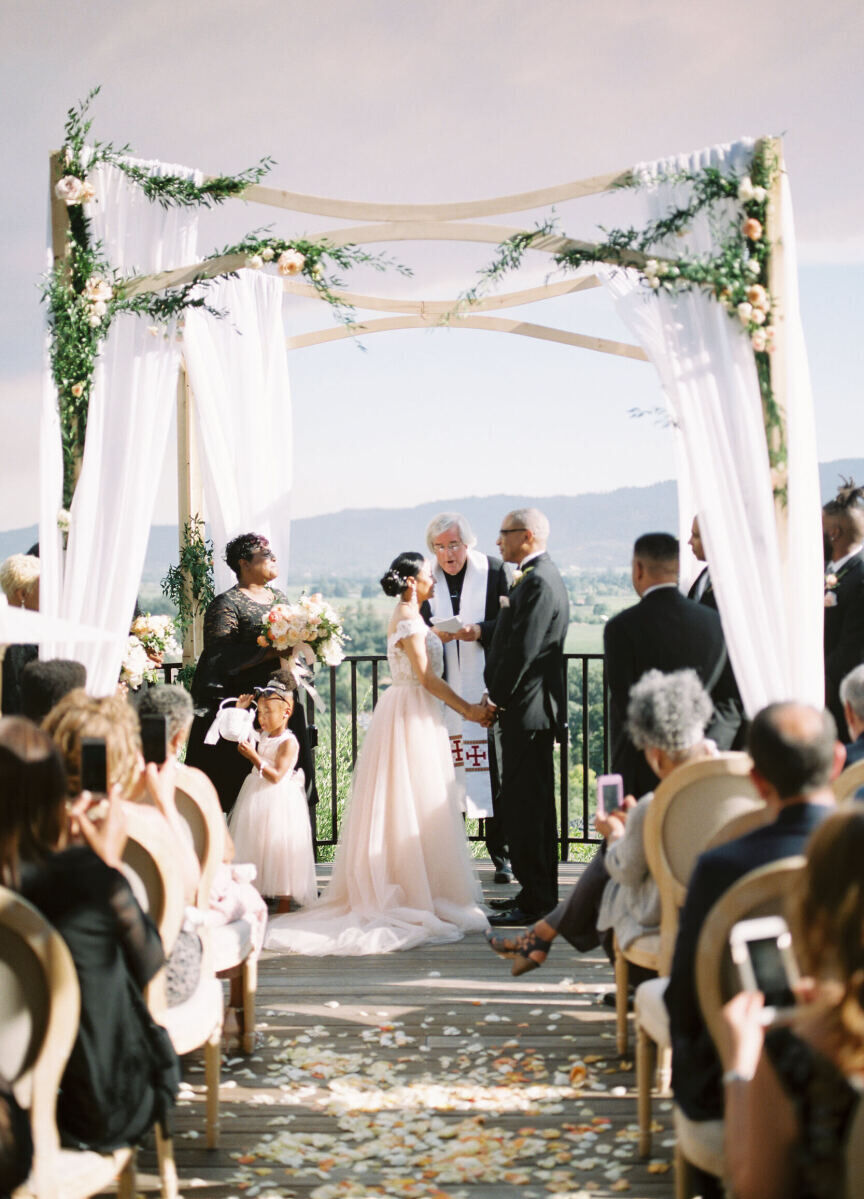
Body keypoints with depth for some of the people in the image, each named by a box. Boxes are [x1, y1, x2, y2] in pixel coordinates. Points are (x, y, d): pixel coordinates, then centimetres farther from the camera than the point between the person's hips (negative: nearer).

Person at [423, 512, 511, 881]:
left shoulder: (493, 570, 1)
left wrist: (480, 631, -18)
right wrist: (432, 635, -14)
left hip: (485, 685, -2)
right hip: (443, 689, 2)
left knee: (494, 773, 1)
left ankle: (502, 855, 9)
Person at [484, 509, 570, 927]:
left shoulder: (539, 582, -16)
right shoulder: (533, 578, 17)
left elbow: (524, 649, -21)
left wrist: (496, 699, -12)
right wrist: (497, 696, 11)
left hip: (528, 708, -11)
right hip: (522, 708, 11)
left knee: (527, 804, -7)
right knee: (522, 803, 15)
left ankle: (536, 900, -2)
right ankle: (536, 892, 23)